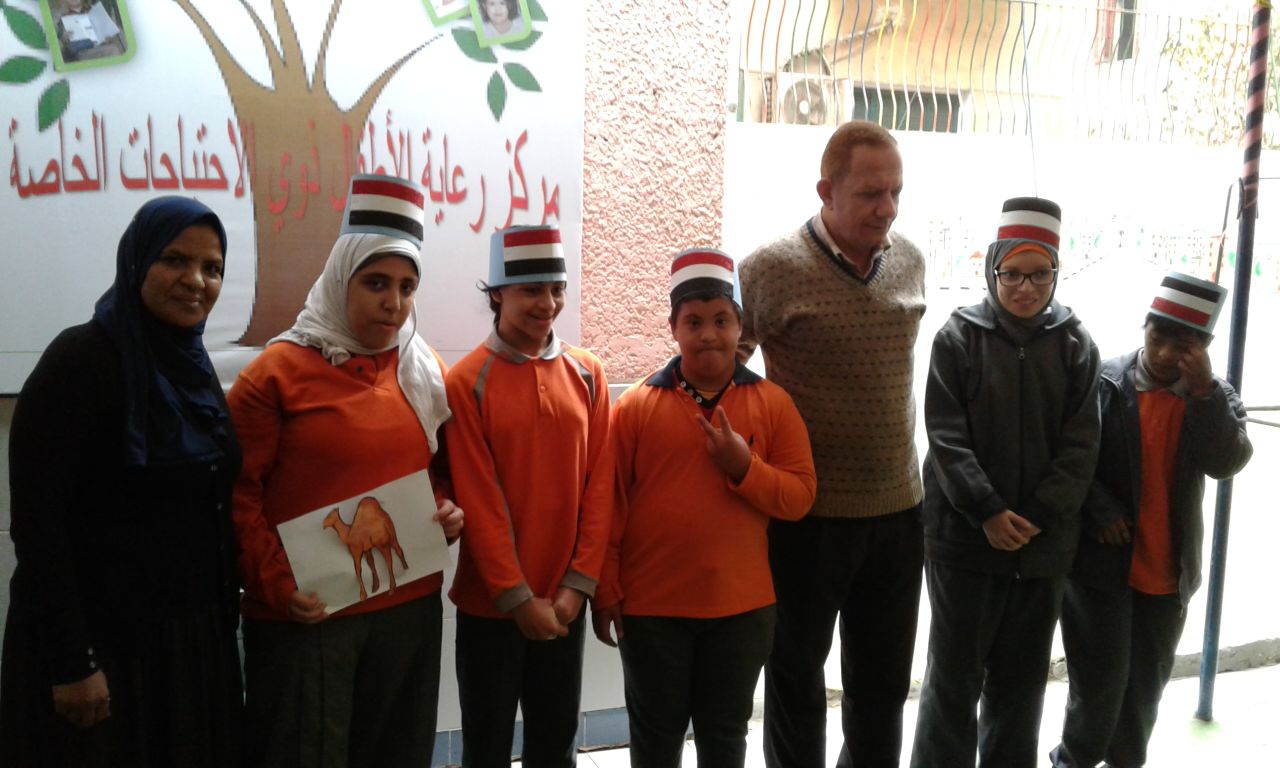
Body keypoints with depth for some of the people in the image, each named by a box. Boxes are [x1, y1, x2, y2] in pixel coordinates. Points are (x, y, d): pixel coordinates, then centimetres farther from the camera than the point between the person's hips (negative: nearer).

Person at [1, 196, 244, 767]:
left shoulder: (194, 366, 7)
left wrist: (225, 611, 10)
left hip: (196, 637, 7)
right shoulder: (81, 359, -15)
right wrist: (72, 661, -19)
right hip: (102, 641, -7)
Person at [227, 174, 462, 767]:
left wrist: (450, 510, -1)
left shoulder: (425, 371, 7)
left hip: (411, 607, 5)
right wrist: (276, 584, -15)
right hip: (304, 615, -4)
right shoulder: (277, 371, -7)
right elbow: (239, 493, -8)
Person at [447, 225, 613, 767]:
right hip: (491, 602, -3)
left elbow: (600, 485, 0)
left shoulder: (588, 374, 2)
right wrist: (517, 595, -13)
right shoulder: (466, 382, -9)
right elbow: (477, 500, -11)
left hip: (563, 601, 3)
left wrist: (578, 583, -6)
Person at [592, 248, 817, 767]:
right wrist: (605, 592, -3)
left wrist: (744, 466, -19)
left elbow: (800, 497, -2)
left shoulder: (773, 403, -2)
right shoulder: (636, 404, -5)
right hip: (651, 606, -1)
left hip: (741, 606, 1)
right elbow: (610, 503, -4)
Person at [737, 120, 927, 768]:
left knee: (884, 682, 19)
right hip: (809, 514, -4)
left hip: (898, 508, 5)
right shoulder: (773, 269, -15)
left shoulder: (910, 260, 2)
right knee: (797, 677, 15)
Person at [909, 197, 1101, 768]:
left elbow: (1079, 447, -2)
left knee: (1022, 676, 15)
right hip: (964, 535, -2)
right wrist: (988, 512, -18)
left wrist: (1037, 516, -13)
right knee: (955, 675, 5)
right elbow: (946, 436, -10)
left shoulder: (1075, 345, 3)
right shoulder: (959, 336, -4)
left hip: (1044, 544, 3)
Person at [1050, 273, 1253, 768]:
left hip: (1168, 571, 4)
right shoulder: (1101, 384, -8)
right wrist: (1100, 511, -16)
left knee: (1147, 682, 17)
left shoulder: (1214, 398, 3)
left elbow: (1227, 463, -12)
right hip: (1101, 561, -4)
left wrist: (1202, 390, -20)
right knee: (1101, 679, 3)